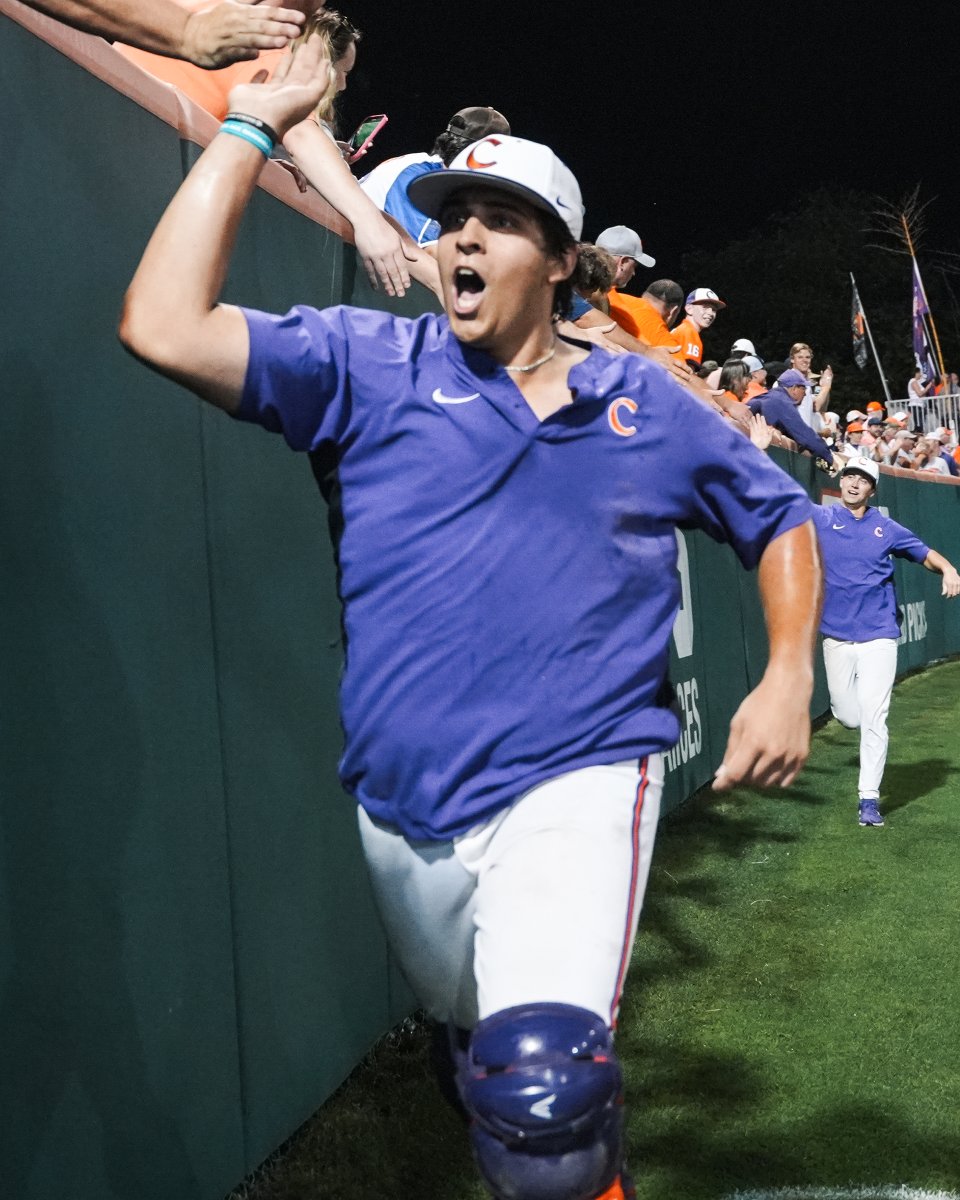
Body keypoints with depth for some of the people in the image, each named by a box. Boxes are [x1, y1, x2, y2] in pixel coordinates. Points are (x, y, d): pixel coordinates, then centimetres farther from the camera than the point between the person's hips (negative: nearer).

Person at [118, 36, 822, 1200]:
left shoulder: (645, 403, 8)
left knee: (542, 1093, -26)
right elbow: (163, 327, -10)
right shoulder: (371, 367, 3)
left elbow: (779, 519, 18)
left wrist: (789, 676, 3)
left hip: (574, 786, -2)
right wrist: (248, 129, -5)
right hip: (402, 811, 2)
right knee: (486, 1062, 22)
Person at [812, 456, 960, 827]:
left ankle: (869, 798, 0)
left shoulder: (886, 528, 8)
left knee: (873, 717, -7)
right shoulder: (820, 519, 3)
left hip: (878, 635, 0)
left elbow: (925, 553, 17)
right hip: (836, 636, 0)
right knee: (848, 717, 5)